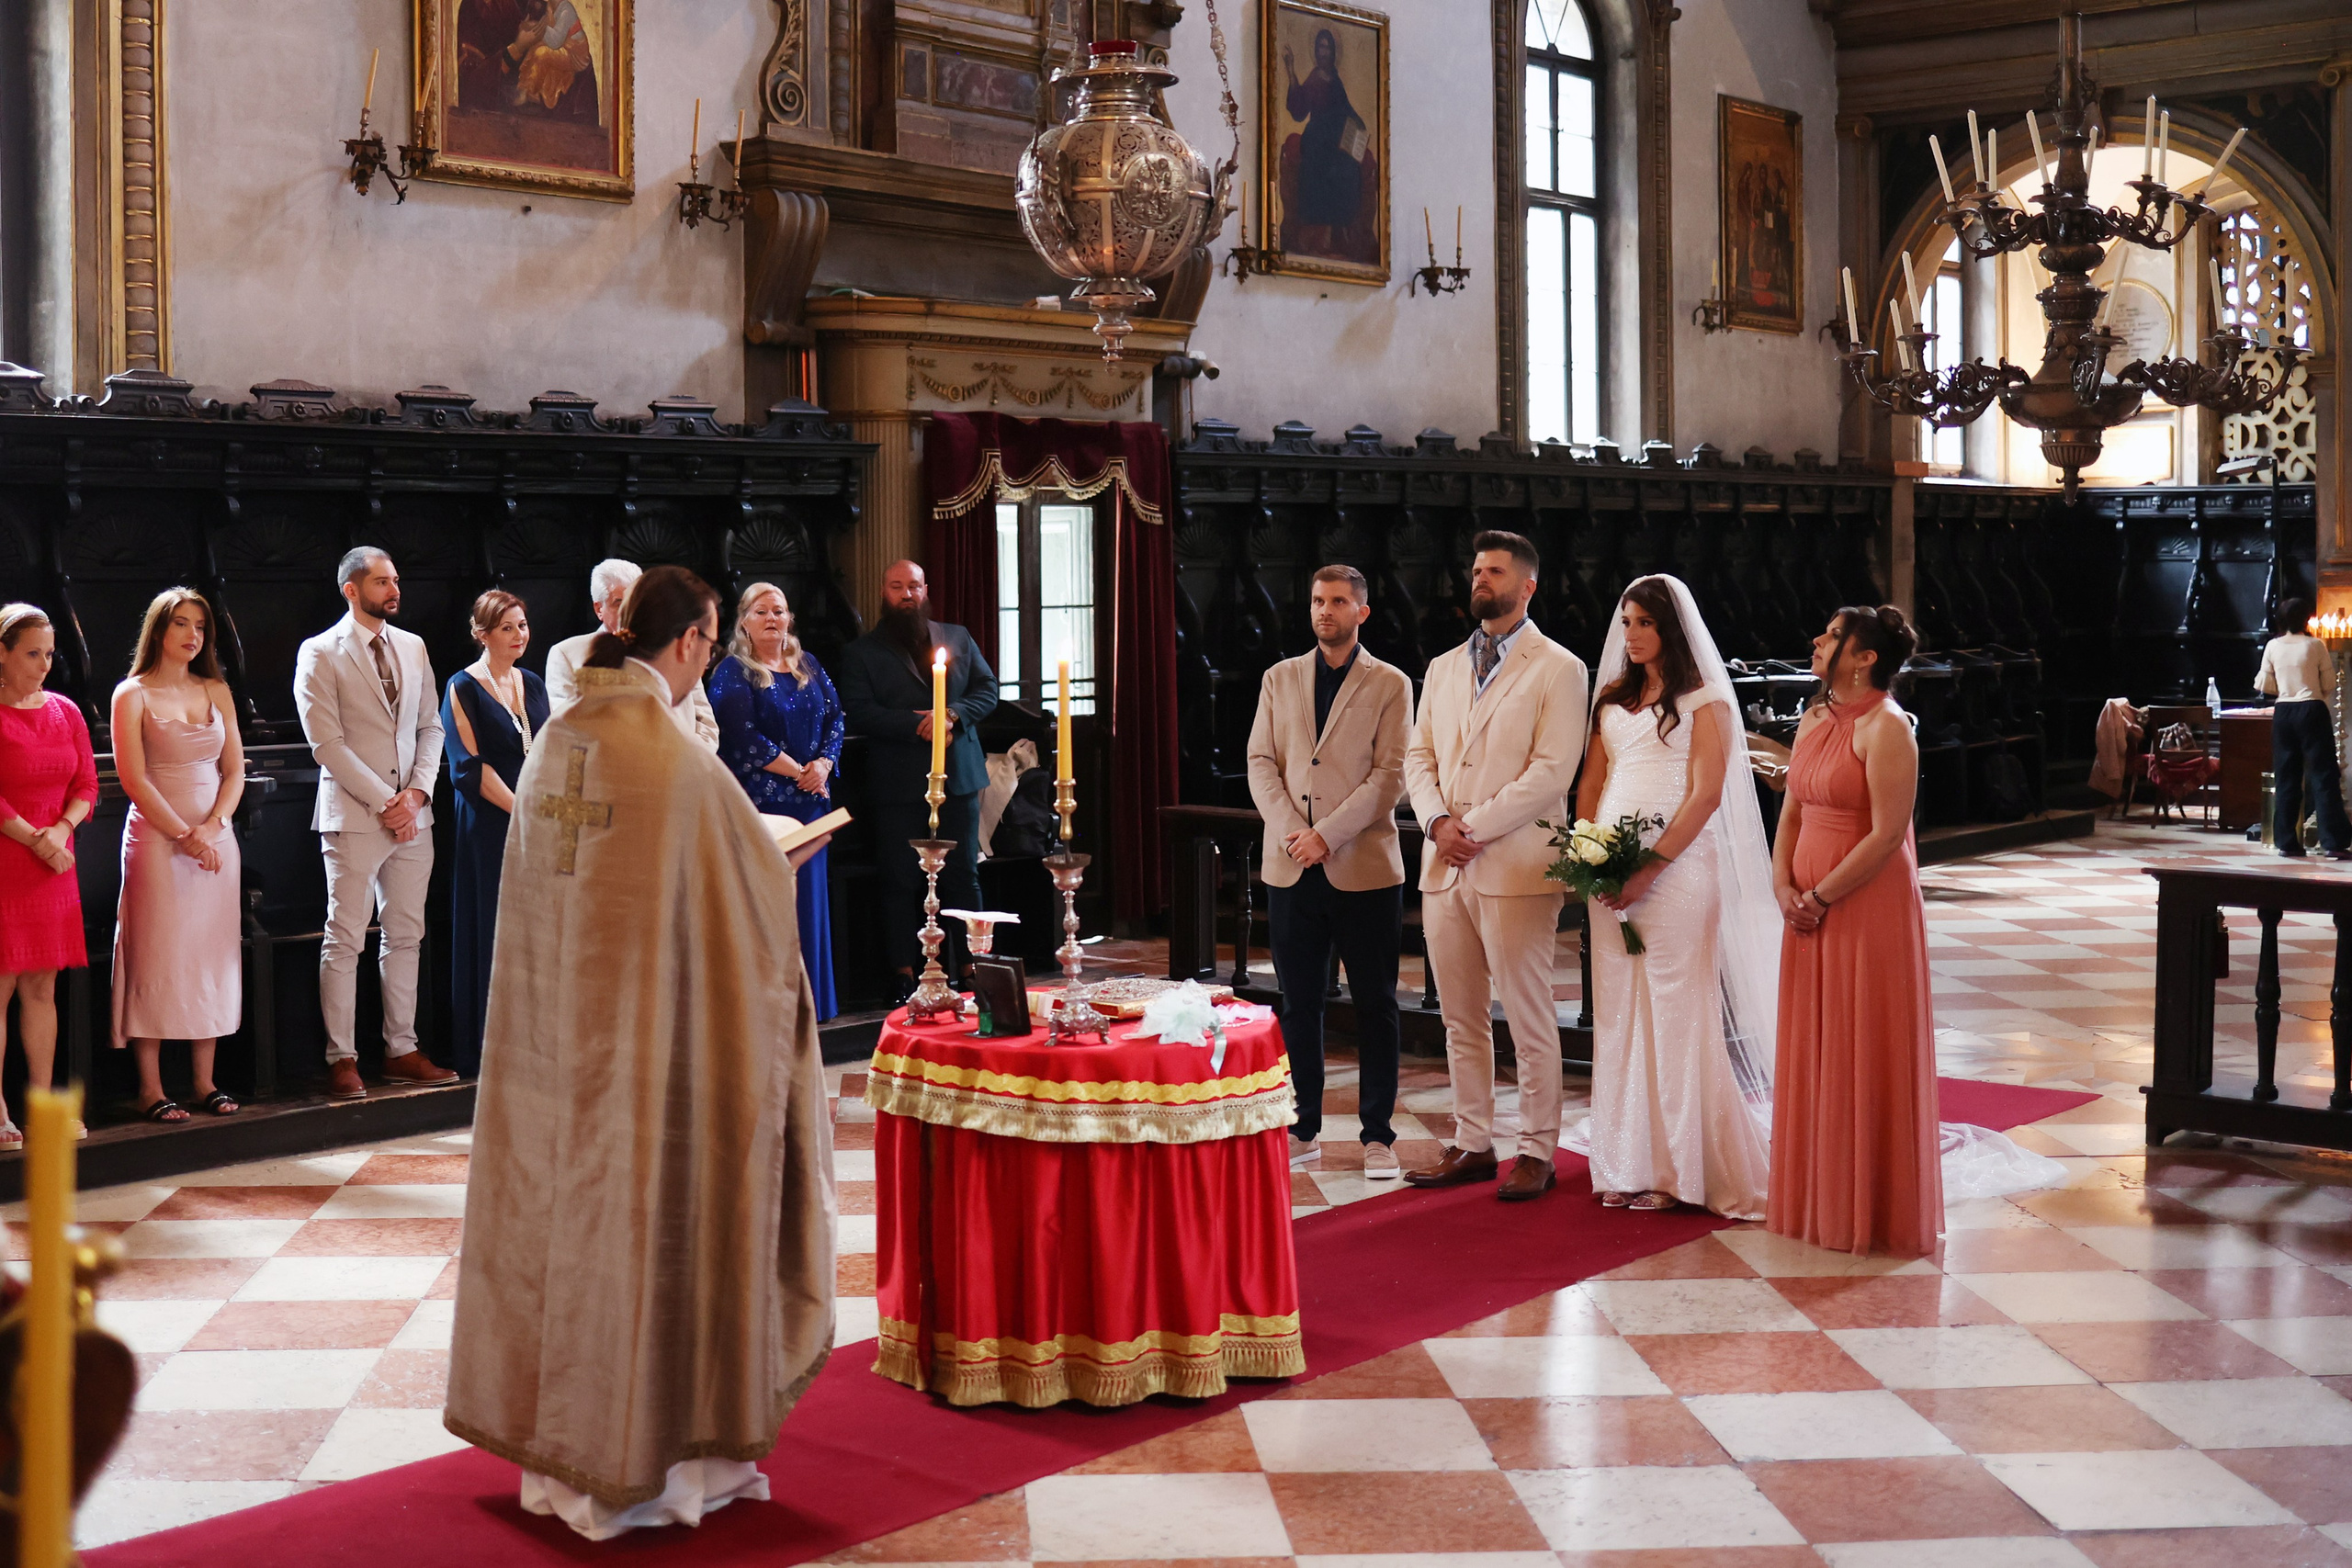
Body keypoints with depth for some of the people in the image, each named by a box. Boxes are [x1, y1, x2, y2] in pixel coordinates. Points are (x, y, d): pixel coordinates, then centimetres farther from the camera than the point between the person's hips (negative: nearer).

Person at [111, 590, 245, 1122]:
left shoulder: (217, 692, 13)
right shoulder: (133, 694, -1)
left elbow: (235, 771, 10)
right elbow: (134, 779, -8)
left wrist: (213, 825, -6)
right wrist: (185, 836, -13)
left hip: (216, 839, 5)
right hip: (156, 840, -4)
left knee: (211, 957, 4)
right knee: (156, 958, -4)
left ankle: (204, 1080, 11)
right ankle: (151, 1089, -1)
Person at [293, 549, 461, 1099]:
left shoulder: (413, 647, 13)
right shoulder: (321, 654, -4)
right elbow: (327, 743, -10)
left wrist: (417, 791, -3)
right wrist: (384, 802, -13)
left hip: (413, 815, 6)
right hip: (354, 816, -5)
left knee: (405, 936, 8)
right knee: (344, 940, -3)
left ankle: (401, 1050, 15)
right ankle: (342, 1060, 2)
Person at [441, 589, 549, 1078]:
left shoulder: (532, 685, 13)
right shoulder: (464, 688, -5)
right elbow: (471, 766, -11)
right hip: (489, 827, -5)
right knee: (493, 932, -2)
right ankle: (488, 1050, 5)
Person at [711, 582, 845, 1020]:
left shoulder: (808, 666, 14)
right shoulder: (732, 673, -3)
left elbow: (834, 717, 10)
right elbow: (743, 737, -12)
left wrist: (824, 763, -9)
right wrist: (797, 772, -12)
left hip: (810, 800, 5)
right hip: (760, 800, -5)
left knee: (809, 896, 7)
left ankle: (810, 998, 13)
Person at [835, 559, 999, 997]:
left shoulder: (959, 639, 14)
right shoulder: (861, 653, 4)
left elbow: (987, 690, 8)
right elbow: (859, 713, -8)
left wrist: (952, 714, -12)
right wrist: (917, 725, -19)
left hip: (958, 777, 2)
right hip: (897, 782, -2)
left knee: (963, 875, 4)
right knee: (901, 880, 1)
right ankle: (905, 973, 6)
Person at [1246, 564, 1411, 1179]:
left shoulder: (1390, 685, 2)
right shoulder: (1280, 678, 12)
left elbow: (1389, 776, -6)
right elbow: (1261, 762, 6)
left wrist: (1327, 834, -14)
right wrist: (1289, 831, -9)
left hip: (1364, 868, -3)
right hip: (1291, 870, 3)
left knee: (1375, 1005, 2)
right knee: (1298, 1004, 8)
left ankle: (1377, 1134, 10)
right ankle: (1304, 1129, 17)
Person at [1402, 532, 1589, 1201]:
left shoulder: (1558, 670, -2)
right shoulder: (1443, 669, 18)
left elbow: (1552, 770, -11)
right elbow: (1418, 755, 14)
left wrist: (1476, 827, -14)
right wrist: (1437, 821, -5)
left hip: (1516, 868, -6)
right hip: (1444, 868, 6)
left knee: (1529, 1020, 0)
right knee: (1461, 1019, 10)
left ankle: (1536, 1152, 8)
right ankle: (1472, 1144, 19)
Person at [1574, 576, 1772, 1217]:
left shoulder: (1704, 700, -1)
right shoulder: (1612, 699, 17)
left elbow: (1706, 794, -9)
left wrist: (1651, 869, -16)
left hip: (1675, 867, -6)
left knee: (1676, 1010, -4)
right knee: (1619, 1012, 5)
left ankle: (1681, 1167, 4)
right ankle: (1630, 1165, 11)